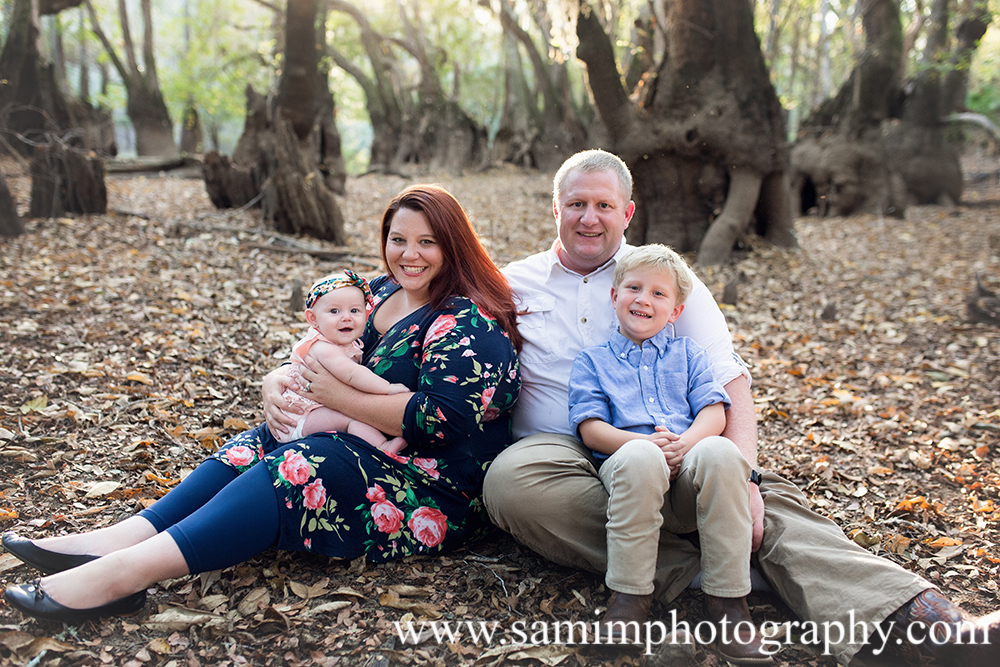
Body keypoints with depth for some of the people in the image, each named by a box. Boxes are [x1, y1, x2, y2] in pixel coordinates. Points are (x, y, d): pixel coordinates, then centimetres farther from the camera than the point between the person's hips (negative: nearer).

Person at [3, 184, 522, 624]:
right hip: (366, 450, 9)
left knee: (302, 468, -29)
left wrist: (339, 396, -20)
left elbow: (440, 420, -26)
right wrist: (277, 383, -6)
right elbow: (315, 357, 17)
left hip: (441, 486, -9)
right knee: (262, 444, -9)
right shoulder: (381, 292, 11)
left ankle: (129, 569, -37)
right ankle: (124, 538, -20)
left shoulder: (470, 326, -16)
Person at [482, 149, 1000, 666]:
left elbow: (729, 381, 3)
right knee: (511, 480, -35)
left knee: (770, 500, -26)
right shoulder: (512, 284, 15)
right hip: (559, 448, 0)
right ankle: (702, 576, -32)